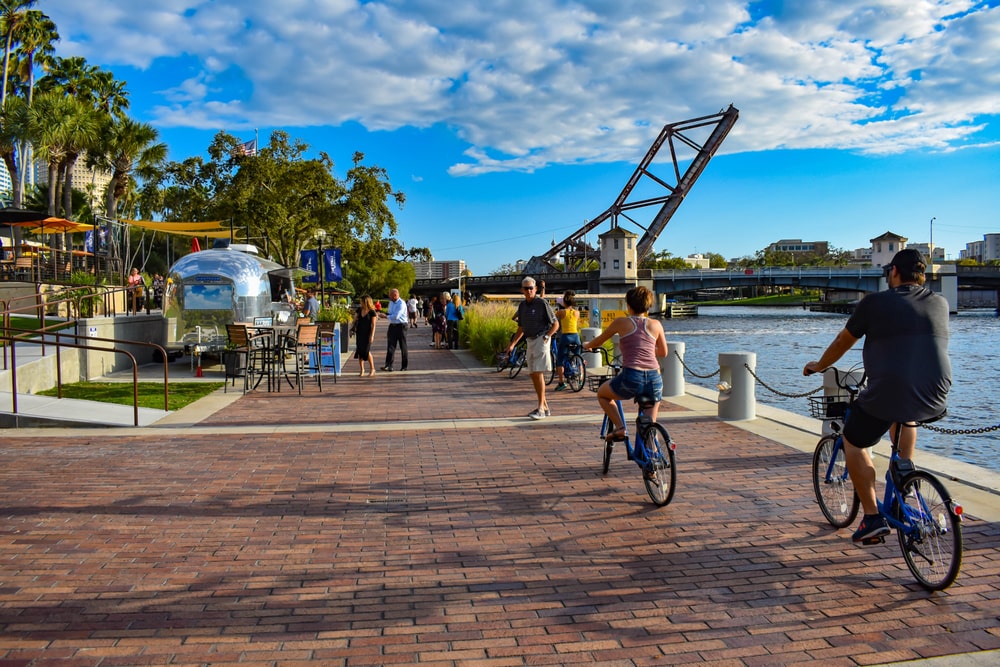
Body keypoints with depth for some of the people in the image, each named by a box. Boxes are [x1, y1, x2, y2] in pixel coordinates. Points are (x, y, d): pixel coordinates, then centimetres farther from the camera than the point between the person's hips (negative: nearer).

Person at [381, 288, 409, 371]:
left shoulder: (401, 303, -15)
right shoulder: (391, 303, 11)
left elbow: (396, 316, -22)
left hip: (401, 326, -7)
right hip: (392, 326, 7)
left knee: (403, 346, 4)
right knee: (390, 346, -2)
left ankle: (404, 366, 13)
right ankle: (388, 365, -5)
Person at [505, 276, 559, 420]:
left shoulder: (542, 303, -7)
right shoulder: (522, 305, 13)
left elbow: (555, 324, -4)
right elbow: (521, 328, 22)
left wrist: (546, 336, -15)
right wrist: (512, 344, 15)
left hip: (541, 340, -8)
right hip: (530, 341, 8)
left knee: (538, 373, -14)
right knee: (533, 374, 8)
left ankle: (540, 409, -13)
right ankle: (545, 407, 17)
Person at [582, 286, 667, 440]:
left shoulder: (621, 322, 7)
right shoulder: (656, 325, 12)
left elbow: (598, 342, 20)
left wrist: (587, 345, 41)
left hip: (631, 377, -3)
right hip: (654, 379, 3)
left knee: (602, 394, 26)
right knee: (650, 422, 25)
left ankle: (619, 427, 10)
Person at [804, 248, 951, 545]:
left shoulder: (874, 303, 1)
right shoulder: (940, 304, 13)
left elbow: (843, 342, 12)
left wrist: (818, 366, 30)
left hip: (887, 394, -5)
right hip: (935, 399, 5)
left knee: (853, 442, 18)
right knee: (906, 417, 39)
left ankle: (872, 518, 13)